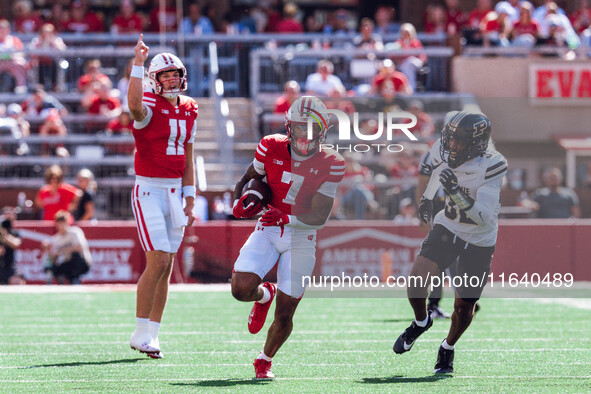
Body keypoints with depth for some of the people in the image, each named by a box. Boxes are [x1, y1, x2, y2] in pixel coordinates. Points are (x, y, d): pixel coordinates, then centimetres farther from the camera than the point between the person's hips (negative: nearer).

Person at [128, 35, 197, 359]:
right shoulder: (149, 108, -10)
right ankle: (141, 332, -5)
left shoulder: (188, 111, 11)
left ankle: (151, 334, 11)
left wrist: (189, 200, 11)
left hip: (175, 192, 7)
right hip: (149, 190, -7)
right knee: (158, 262, -13)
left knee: (166, 267, 6)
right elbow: (134, 105, -38)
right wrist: (138, 64, -37)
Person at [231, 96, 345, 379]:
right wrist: (240, 202, -9)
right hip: (268, 231, 2)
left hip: (301, 238, -1)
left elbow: (320, 216, -14)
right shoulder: (272, 148, -5)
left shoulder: (330, 164, -11)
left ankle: (265, 360, 29)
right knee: (241, 288, -22)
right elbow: (249, 179, 12)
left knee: (284, 315, -1)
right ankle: (264, 295, 17)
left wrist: (287, 218, -30)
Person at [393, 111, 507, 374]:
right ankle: (421, 321, 16)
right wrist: (427, 199, 20)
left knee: (464, 308, 4)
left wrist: (456, 193, -45)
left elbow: (483, 218, -33)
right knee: (416, 286, -18)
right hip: (447, 229, 3)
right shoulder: (442, 152, -13)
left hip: (479, 242, -3)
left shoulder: (490, 167, -28)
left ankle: (448, 349, 35)